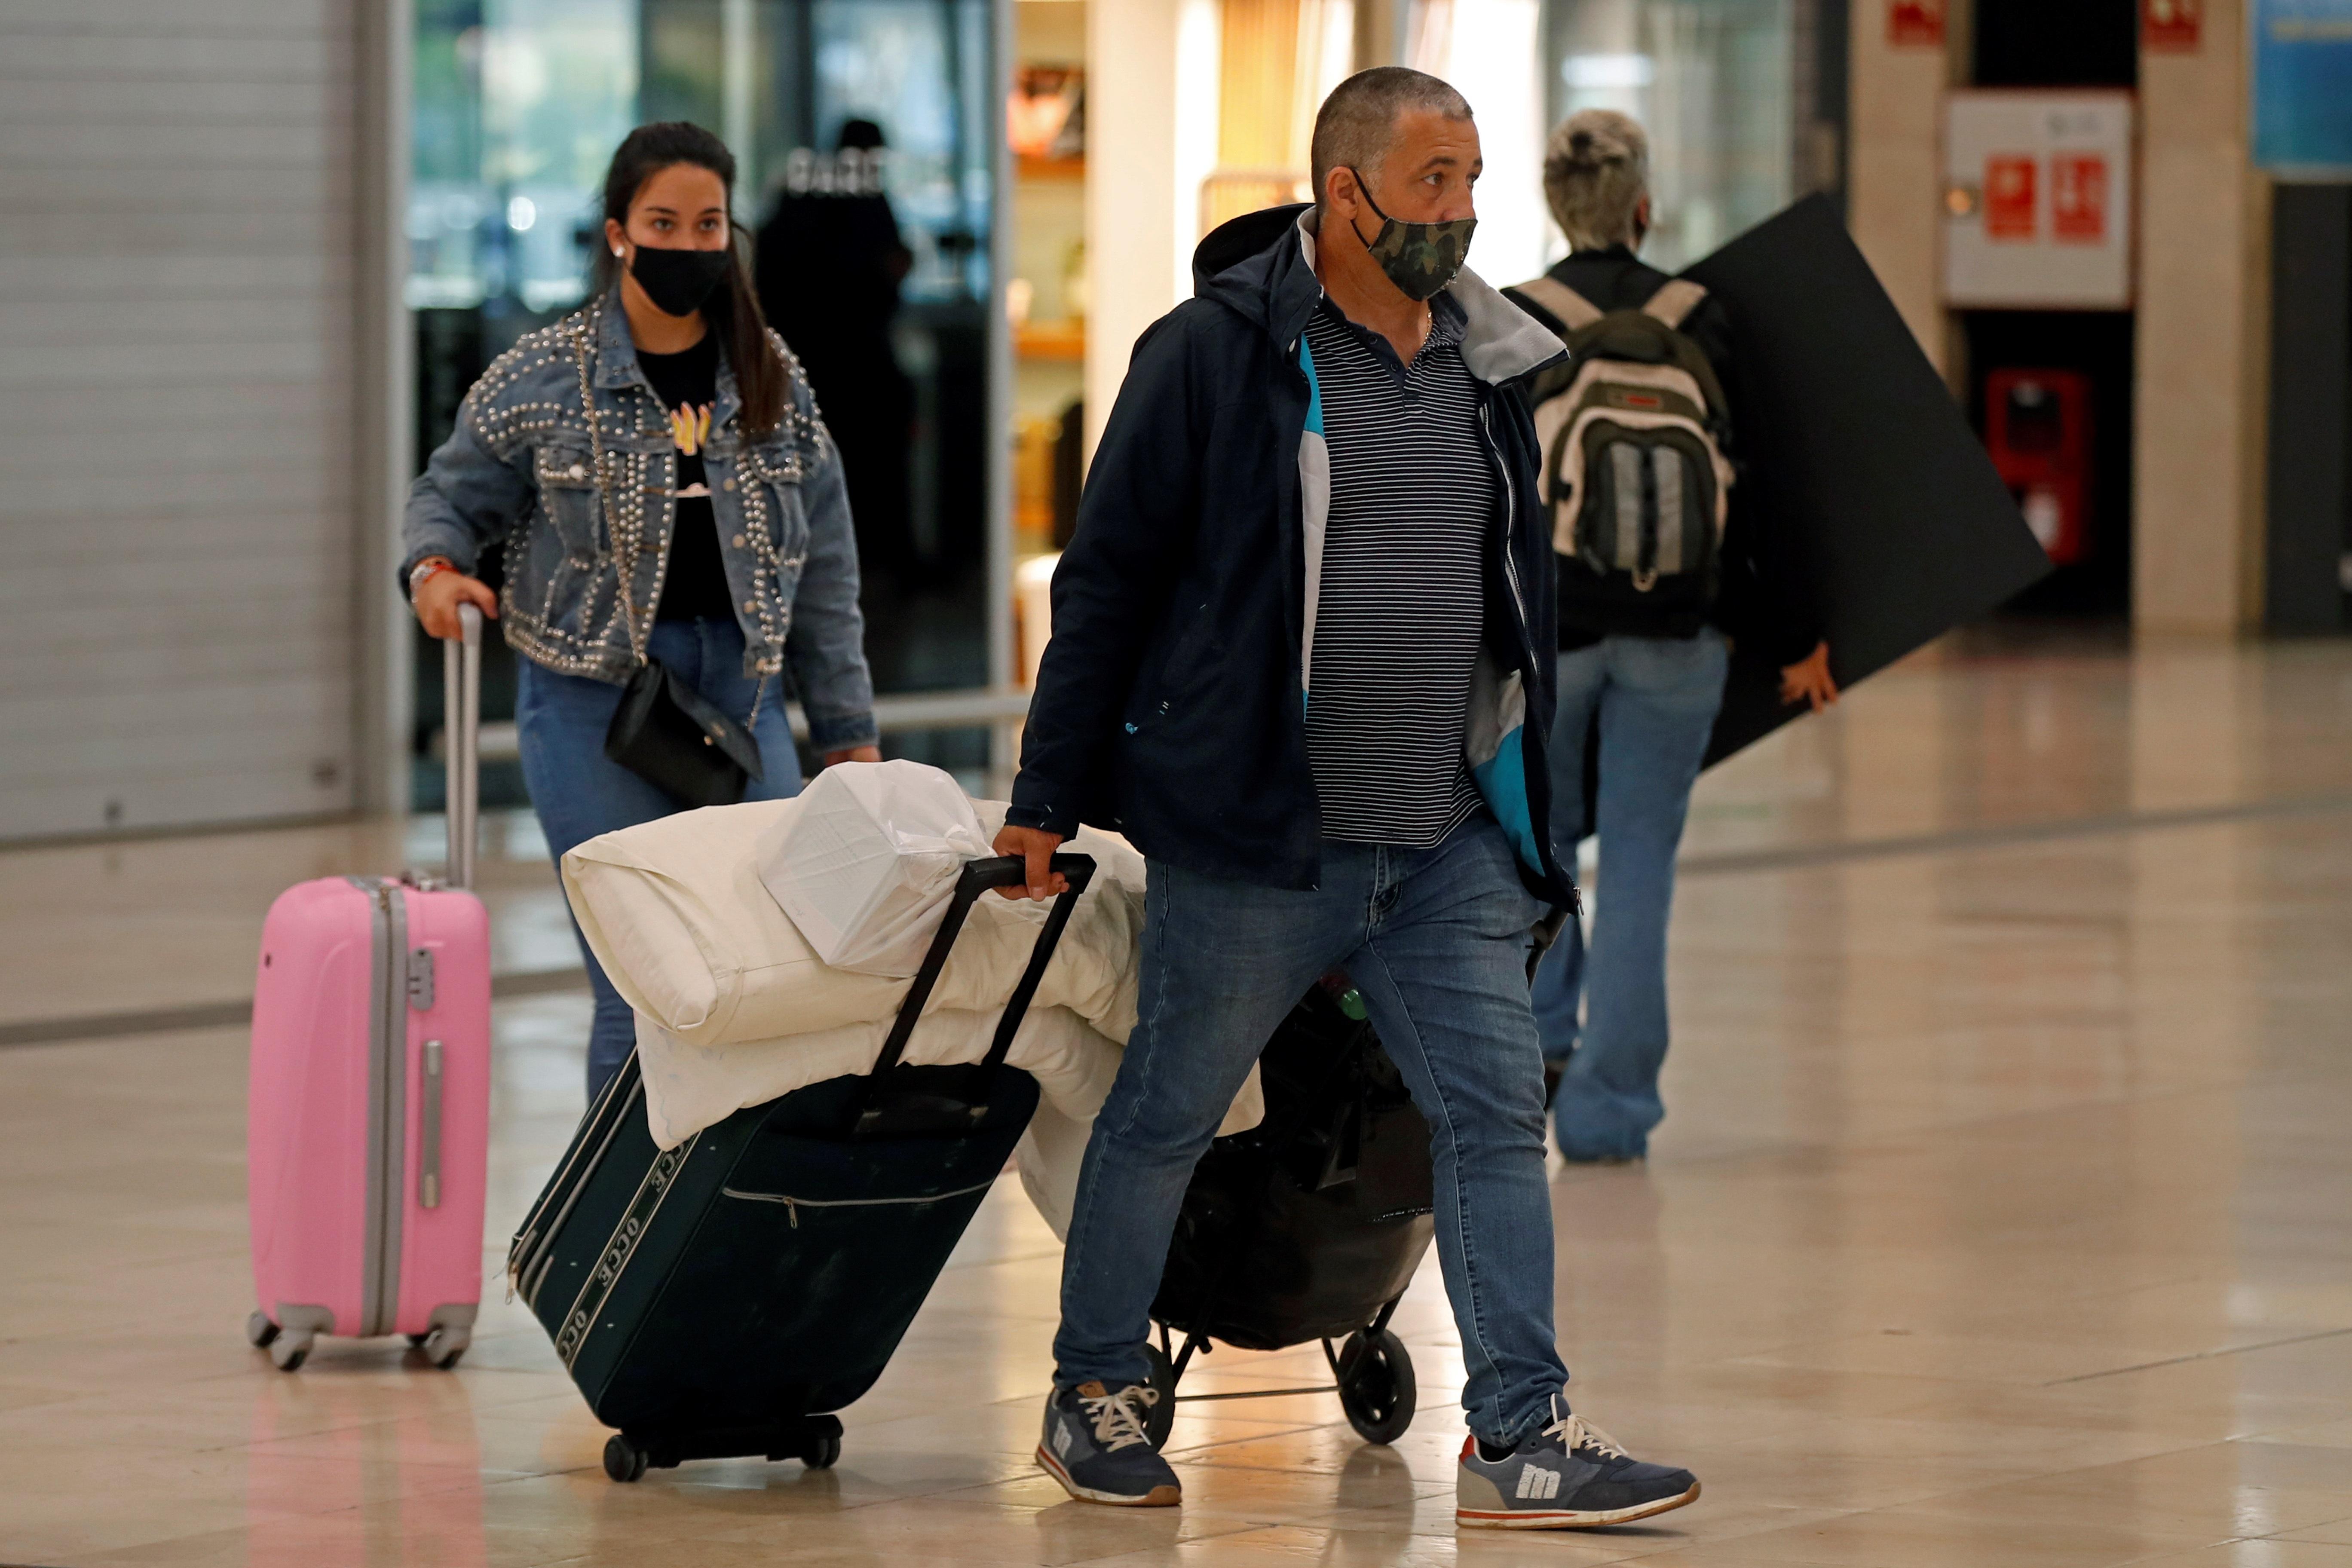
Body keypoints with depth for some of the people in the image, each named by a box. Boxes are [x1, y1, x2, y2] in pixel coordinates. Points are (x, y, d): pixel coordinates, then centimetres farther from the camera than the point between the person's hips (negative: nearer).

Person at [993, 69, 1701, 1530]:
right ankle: (1094, 1396, 23)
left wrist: (1531, 801, 18)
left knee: (1499, 1109, -2)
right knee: (1168, 1117, 7)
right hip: (1257, 835, -5)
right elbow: (1109, 578, -4)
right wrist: (1049, 796, -4)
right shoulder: (1218, 352, -8)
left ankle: (1520, 1433, 0)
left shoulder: (1487, 365, 10)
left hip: (1449, 844, 5)